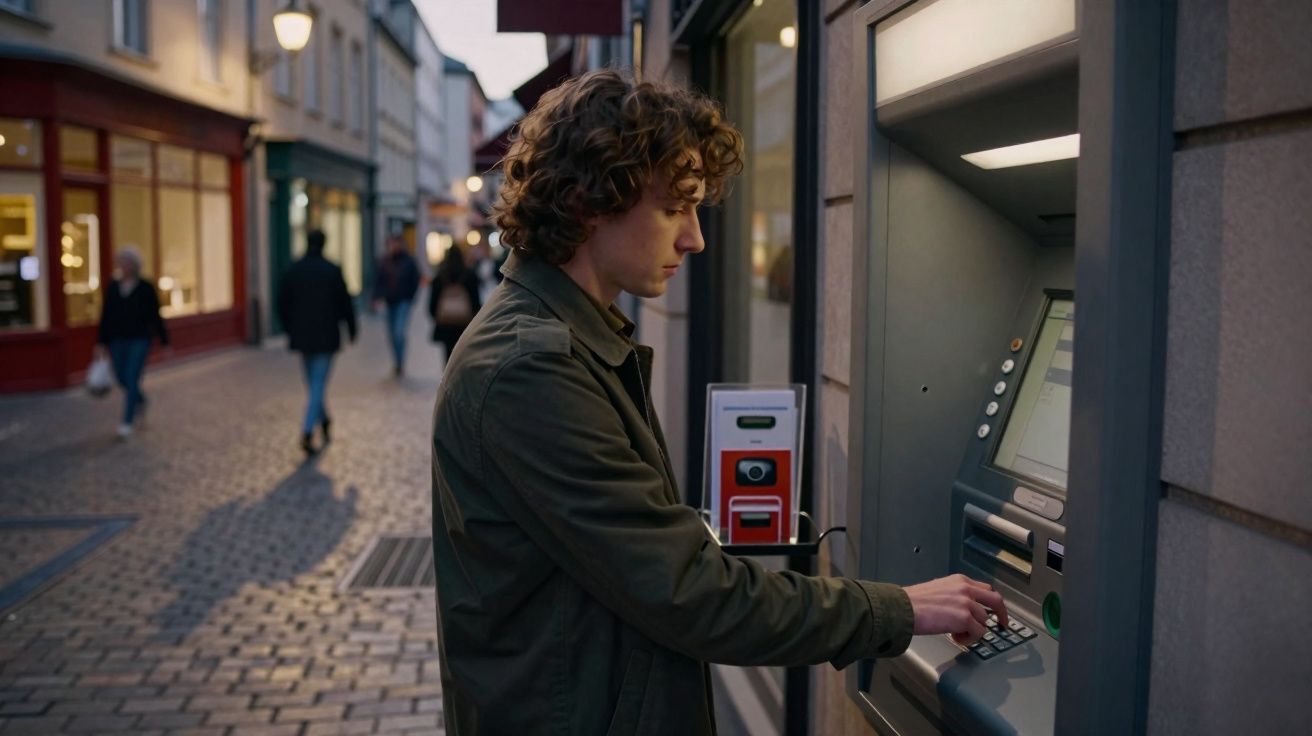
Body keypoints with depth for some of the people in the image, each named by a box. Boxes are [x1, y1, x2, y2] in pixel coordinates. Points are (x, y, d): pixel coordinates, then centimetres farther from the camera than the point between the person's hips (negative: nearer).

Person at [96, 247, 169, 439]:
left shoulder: (146, 288, -4)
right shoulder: (113, 287, 5)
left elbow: (155, 317, -1)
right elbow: (105, 316, 6)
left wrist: (164, 342, 0)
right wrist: (101, 343, 3)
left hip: (140, 340, -4)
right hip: (118, 341, 4)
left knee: (132, 380, -11)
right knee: (122, 379, 10)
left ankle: (128, 423, -9)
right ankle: (140, 402, 41)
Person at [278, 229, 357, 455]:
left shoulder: (292, 271, 0)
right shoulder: (332, 270, -9)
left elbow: (282, 303, 5)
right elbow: (345, 303, -5)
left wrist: (291, 330, 18)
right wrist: (351, 329, 8)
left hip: (302, 335, 4)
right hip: (326, 337, -4)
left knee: (313, 383, 19)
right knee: (318, 385, -4)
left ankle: (324, 422, 34)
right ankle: (307, 433, -15)